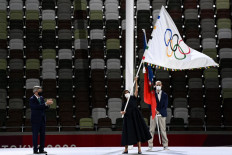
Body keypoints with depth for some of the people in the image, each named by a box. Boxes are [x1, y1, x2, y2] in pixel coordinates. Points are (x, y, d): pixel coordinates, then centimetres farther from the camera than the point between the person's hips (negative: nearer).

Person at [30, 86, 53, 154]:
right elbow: (36, 107, -24)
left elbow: (44, 107, 9)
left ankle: (41, 149, 13)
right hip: (35, 120, -7)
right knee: (35, 135, -1)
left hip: (42, 120, 7)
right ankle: (35, 150, 4)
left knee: (42, 135, 7)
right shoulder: (32, 99, -11)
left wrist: (48, 104, -11)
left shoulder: (41, 98, 11)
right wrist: (46, 104, -28)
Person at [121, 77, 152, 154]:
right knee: (127, 133, 1)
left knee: (138, 131, -4)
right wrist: (122, 112, -16)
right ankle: (126, 149, 11)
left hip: (136, 117, -1)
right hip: (128, 118, 1)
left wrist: (136, 81, -13)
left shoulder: (133, 98, 6)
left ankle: (139, 149, -4)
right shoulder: (124, 102, 9)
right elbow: (121, 111, 8)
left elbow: (136, 90, -6)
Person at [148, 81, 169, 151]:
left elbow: (165, 105, 0)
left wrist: (159, 111, -12)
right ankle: (150, 146, -1)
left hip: (162, 115, 0)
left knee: (163, 130, 1)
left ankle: (165, 145, 6)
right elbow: (150, 104, 2)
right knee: (152, 130, -3)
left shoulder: (165, 95, 7)